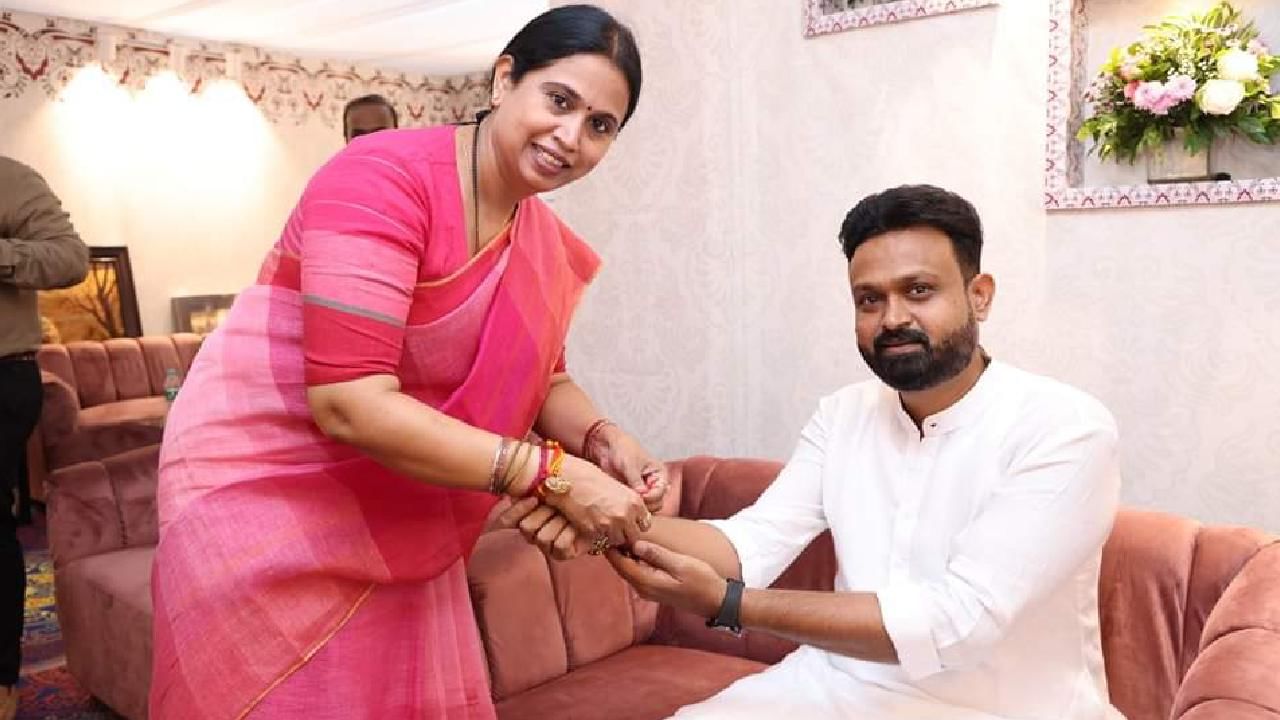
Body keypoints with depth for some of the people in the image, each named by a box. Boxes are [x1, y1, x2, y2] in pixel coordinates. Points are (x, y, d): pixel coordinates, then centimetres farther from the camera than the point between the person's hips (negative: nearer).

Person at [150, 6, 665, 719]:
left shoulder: (547, 243, -1)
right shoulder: (384, 179, -24)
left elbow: (544, 380, 8)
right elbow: (351, 405, -30)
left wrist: (604, 442, -15)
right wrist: (553, 474, -29)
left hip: (397, 522, 7)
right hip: (265, 495, -6)